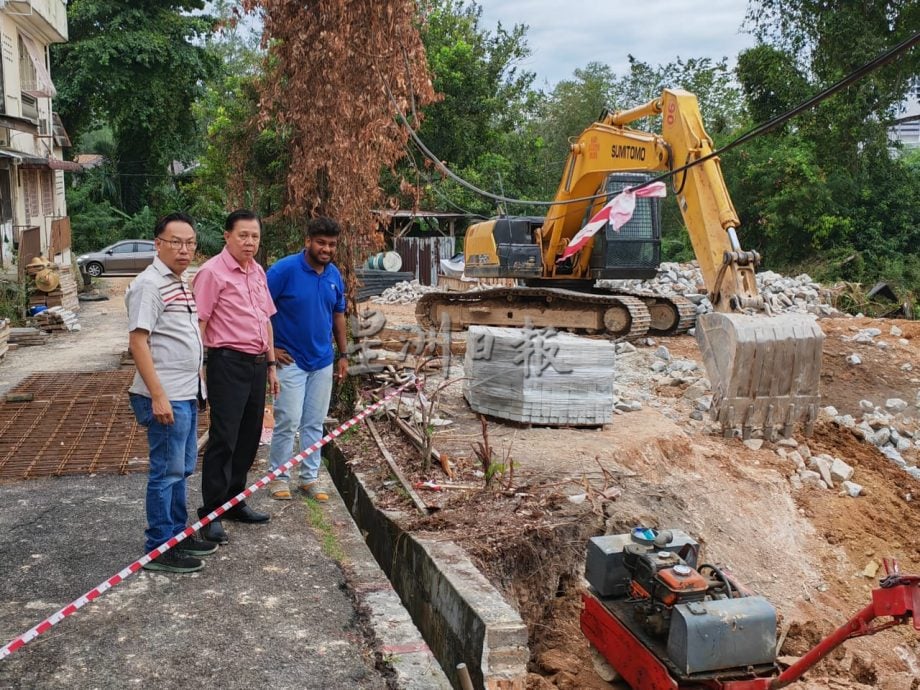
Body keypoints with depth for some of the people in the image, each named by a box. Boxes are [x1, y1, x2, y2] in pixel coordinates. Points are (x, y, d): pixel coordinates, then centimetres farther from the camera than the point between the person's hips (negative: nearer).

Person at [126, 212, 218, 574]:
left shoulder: (181, 282, 14)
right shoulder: (149, 284, -14)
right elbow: (137, 343, -19)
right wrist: (158, 396, -23)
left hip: (187, 394, 9)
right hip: (165, 398, -9)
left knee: (181, 468, 17)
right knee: (167, 471, -1)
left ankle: (178, 534, 30)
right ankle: (159, 549, 10)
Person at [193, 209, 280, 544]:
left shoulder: (257, 271, 14)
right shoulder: (213, 272, -10)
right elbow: (198, 323, -13)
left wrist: (271, 365, 20)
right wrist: (199, 370, -18)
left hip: (256, 364, 8)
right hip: (228, 363, -8)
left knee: (248, 438, 14)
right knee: (223, 440, -4)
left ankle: (234, 501, 28)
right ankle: (210, 513, 6)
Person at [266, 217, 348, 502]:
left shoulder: (334, 275, 4)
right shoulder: (285, 269, -15)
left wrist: (343, 354, 12)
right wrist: (269, 347, -13)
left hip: (323, 361, 5)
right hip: (290, 360, -5)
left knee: (314, 424, 12)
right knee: (288, 421, -3)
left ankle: (310, 477, 23)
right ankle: (278, 477, 14)